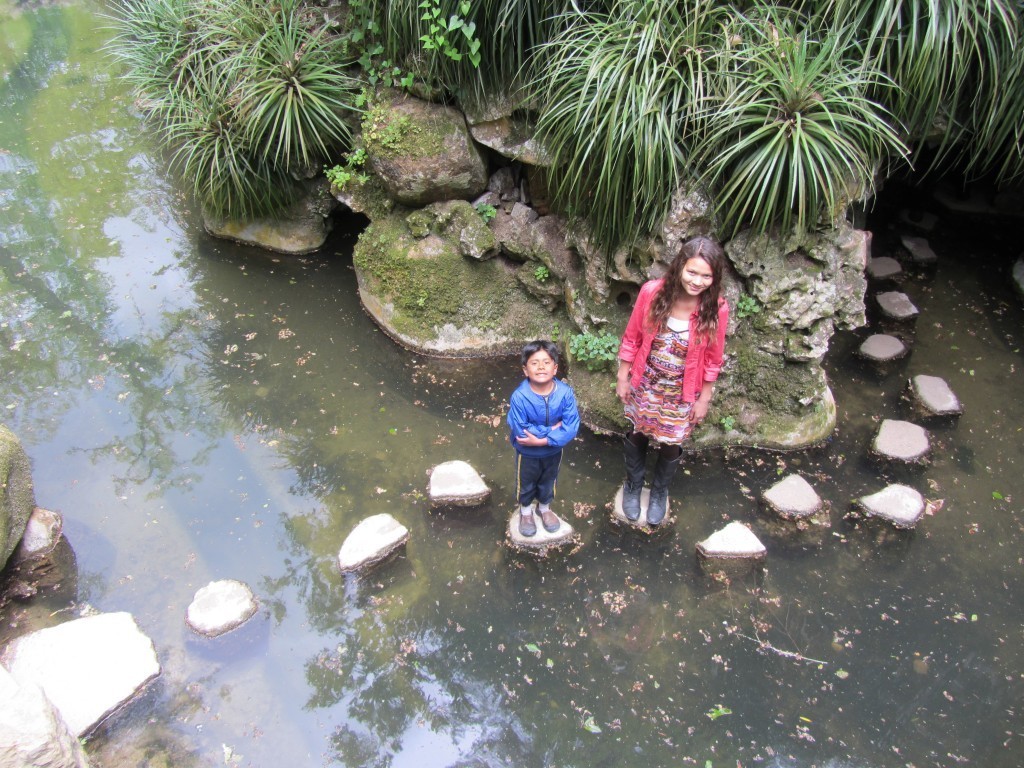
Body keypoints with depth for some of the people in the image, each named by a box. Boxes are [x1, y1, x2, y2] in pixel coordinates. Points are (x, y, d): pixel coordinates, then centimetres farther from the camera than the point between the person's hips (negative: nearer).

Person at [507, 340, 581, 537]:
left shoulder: (565, 393, -26)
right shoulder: (519, 397, -31)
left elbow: (571, 427, -27)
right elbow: (521, 431, -31)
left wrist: (542, 440, -32)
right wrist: (551, 429, -28)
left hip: (553, 450, 2)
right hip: (527, 453, -2)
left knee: (548, 481, 28)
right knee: (526, 483, 25)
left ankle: (544, 508, 57)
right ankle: (525, 511, 54)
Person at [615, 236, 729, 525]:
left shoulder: (716, 309, -21)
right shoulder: (652, 292, -21)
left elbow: (712, 359, -8)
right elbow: (632, 337, -7)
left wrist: (704, 399, -2)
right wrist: (623, 378, -2)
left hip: (681, 394, 0)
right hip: (644, 386, 0)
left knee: (670, 446, 18)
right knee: (637, 436, 21)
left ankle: (659, 492, 49)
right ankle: (633, 485, 50)